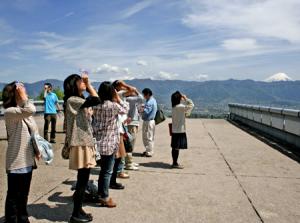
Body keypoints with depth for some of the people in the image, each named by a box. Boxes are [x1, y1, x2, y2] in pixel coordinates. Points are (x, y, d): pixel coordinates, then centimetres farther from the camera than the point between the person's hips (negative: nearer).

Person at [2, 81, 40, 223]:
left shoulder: (24, 112, 11)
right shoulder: (9, 112, -17)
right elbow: (31, 110, -36)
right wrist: (22, 96, -22)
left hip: (27, 160, 8)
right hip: (16, 162, -8)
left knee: (23, 195, 20)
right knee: (14, 195, 5)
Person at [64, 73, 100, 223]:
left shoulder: (79, 101, 18)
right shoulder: (72, 100, -13)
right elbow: (96, 100, -23)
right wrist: (88, 83, -14)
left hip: (85, 143, 10)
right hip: (80, 145, -10)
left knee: (83, 179, 15)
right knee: (82, 180, -2)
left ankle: (78, 210, 27)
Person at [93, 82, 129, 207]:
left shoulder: (96, 105, 2)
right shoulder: (113, 105, -16)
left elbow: (94, 124, 7)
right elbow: (125, 110, 2)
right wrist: (118, 98, 7)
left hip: (100, 142, 7)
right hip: (110, 143, -7)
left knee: (103, 170, 20)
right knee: (107, 171, 4)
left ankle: (100, 194, 31)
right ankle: (104, 197, 15)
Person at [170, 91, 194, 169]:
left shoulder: (174, 107, 11)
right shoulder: (180, 107, -18)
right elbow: (191, 105, -16)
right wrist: (186, 98, -6)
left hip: (175, 130, 9)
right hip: (179, 130, -9)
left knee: (175, 147, 13)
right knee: (177, 147, -2)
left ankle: (175, 162, 22)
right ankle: (175, 163, 5)